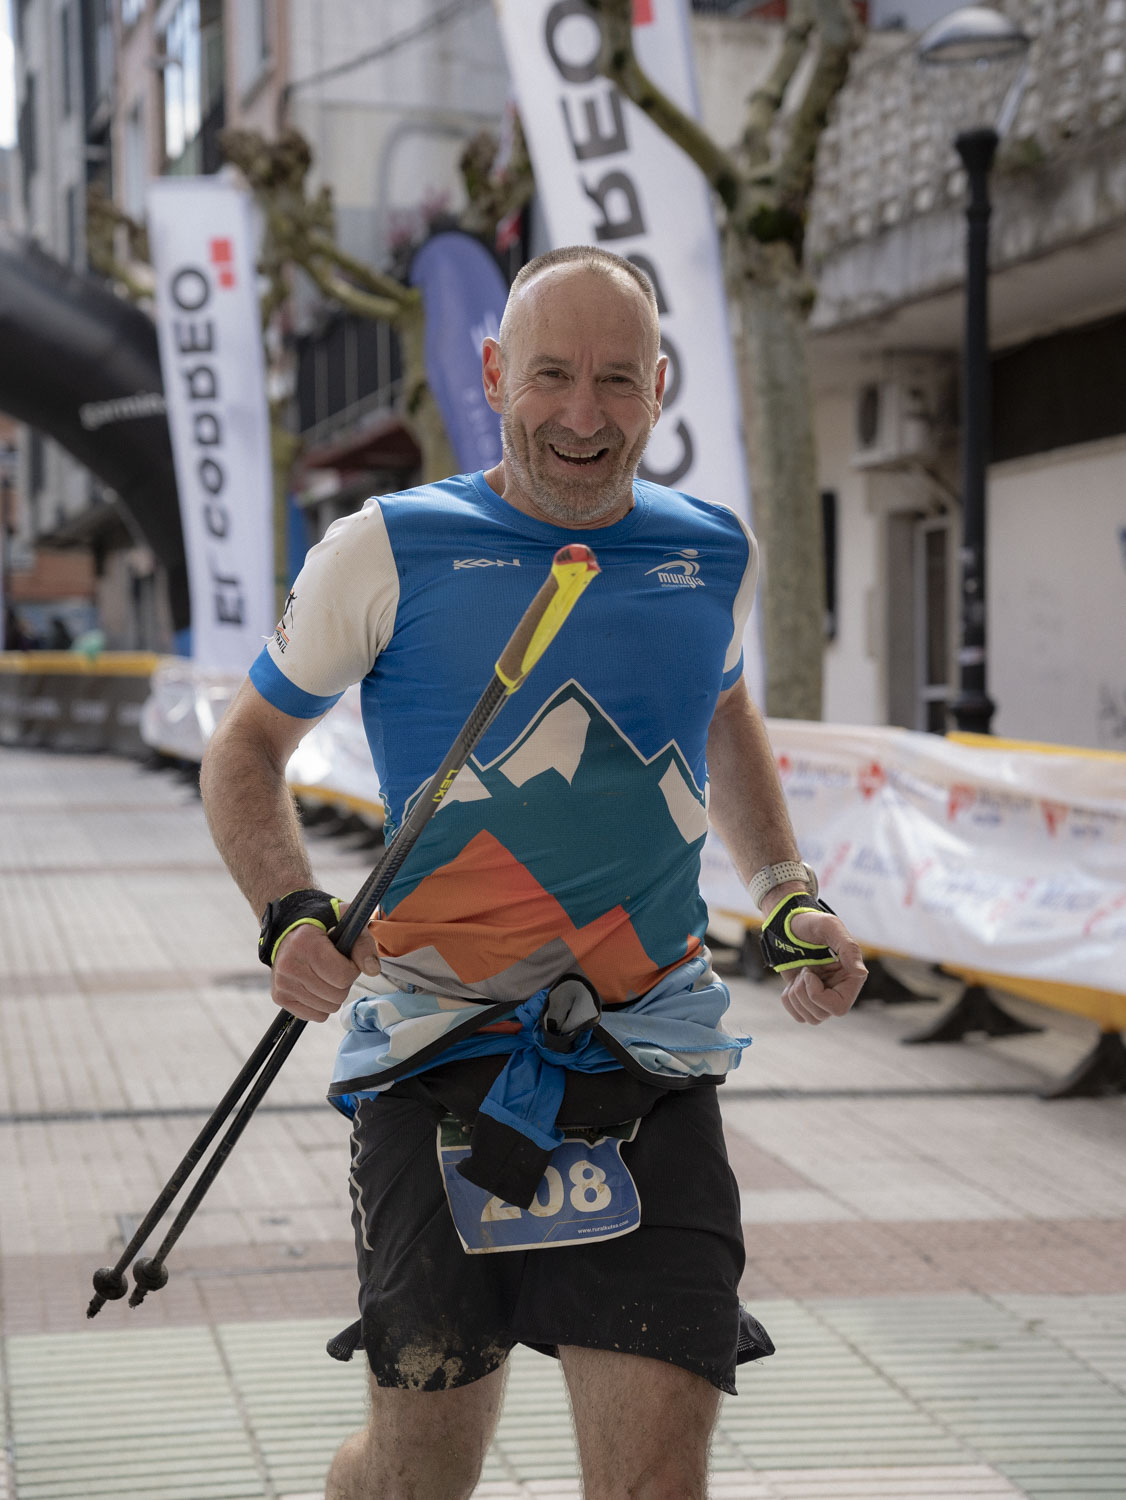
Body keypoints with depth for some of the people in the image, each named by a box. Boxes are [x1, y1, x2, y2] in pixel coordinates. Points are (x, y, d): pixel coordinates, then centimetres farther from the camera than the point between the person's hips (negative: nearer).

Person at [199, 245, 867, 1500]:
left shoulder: (715, 556, 8)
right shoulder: (387, 551, -2)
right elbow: (246, 750, 8)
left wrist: (788, 894, 15)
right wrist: (290, 914, -10)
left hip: (649, 1062, 2)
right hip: (438, 1045, -2)